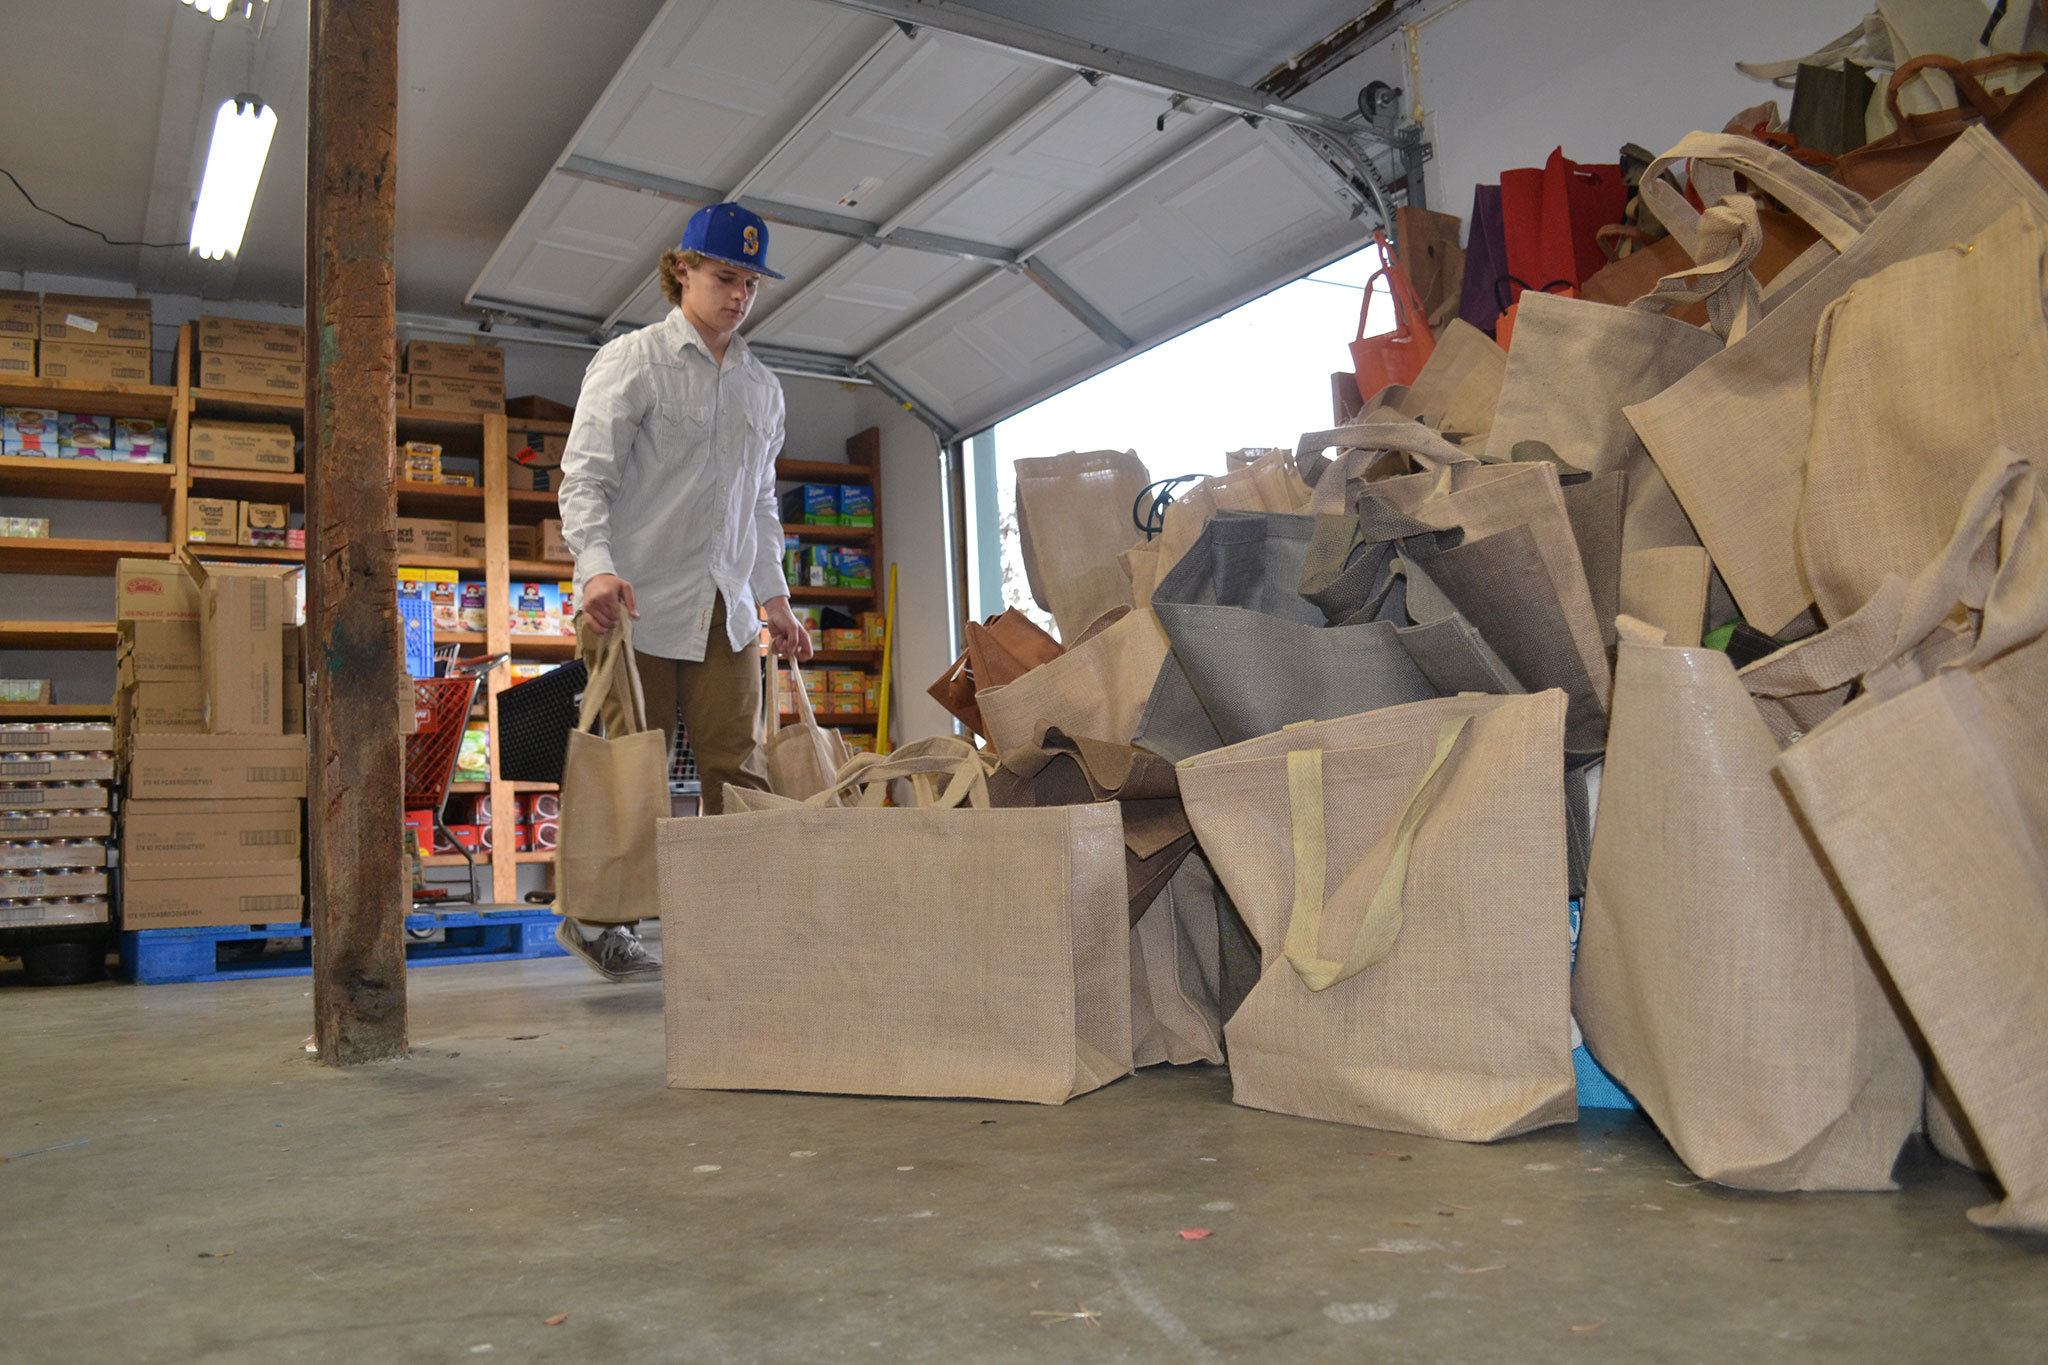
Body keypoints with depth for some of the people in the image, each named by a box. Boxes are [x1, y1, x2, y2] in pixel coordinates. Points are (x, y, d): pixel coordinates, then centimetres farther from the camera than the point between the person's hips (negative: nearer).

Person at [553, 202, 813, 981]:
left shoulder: (761, 386, 17)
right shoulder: (630, 361, -1)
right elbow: (584, 474, -9)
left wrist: (775, 598, 16)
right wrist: (597, 565, -26)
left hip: (726, 610, 5)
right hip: (636, 603, -5)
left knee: (739, 771, -2)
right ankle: (598, 919, 18)